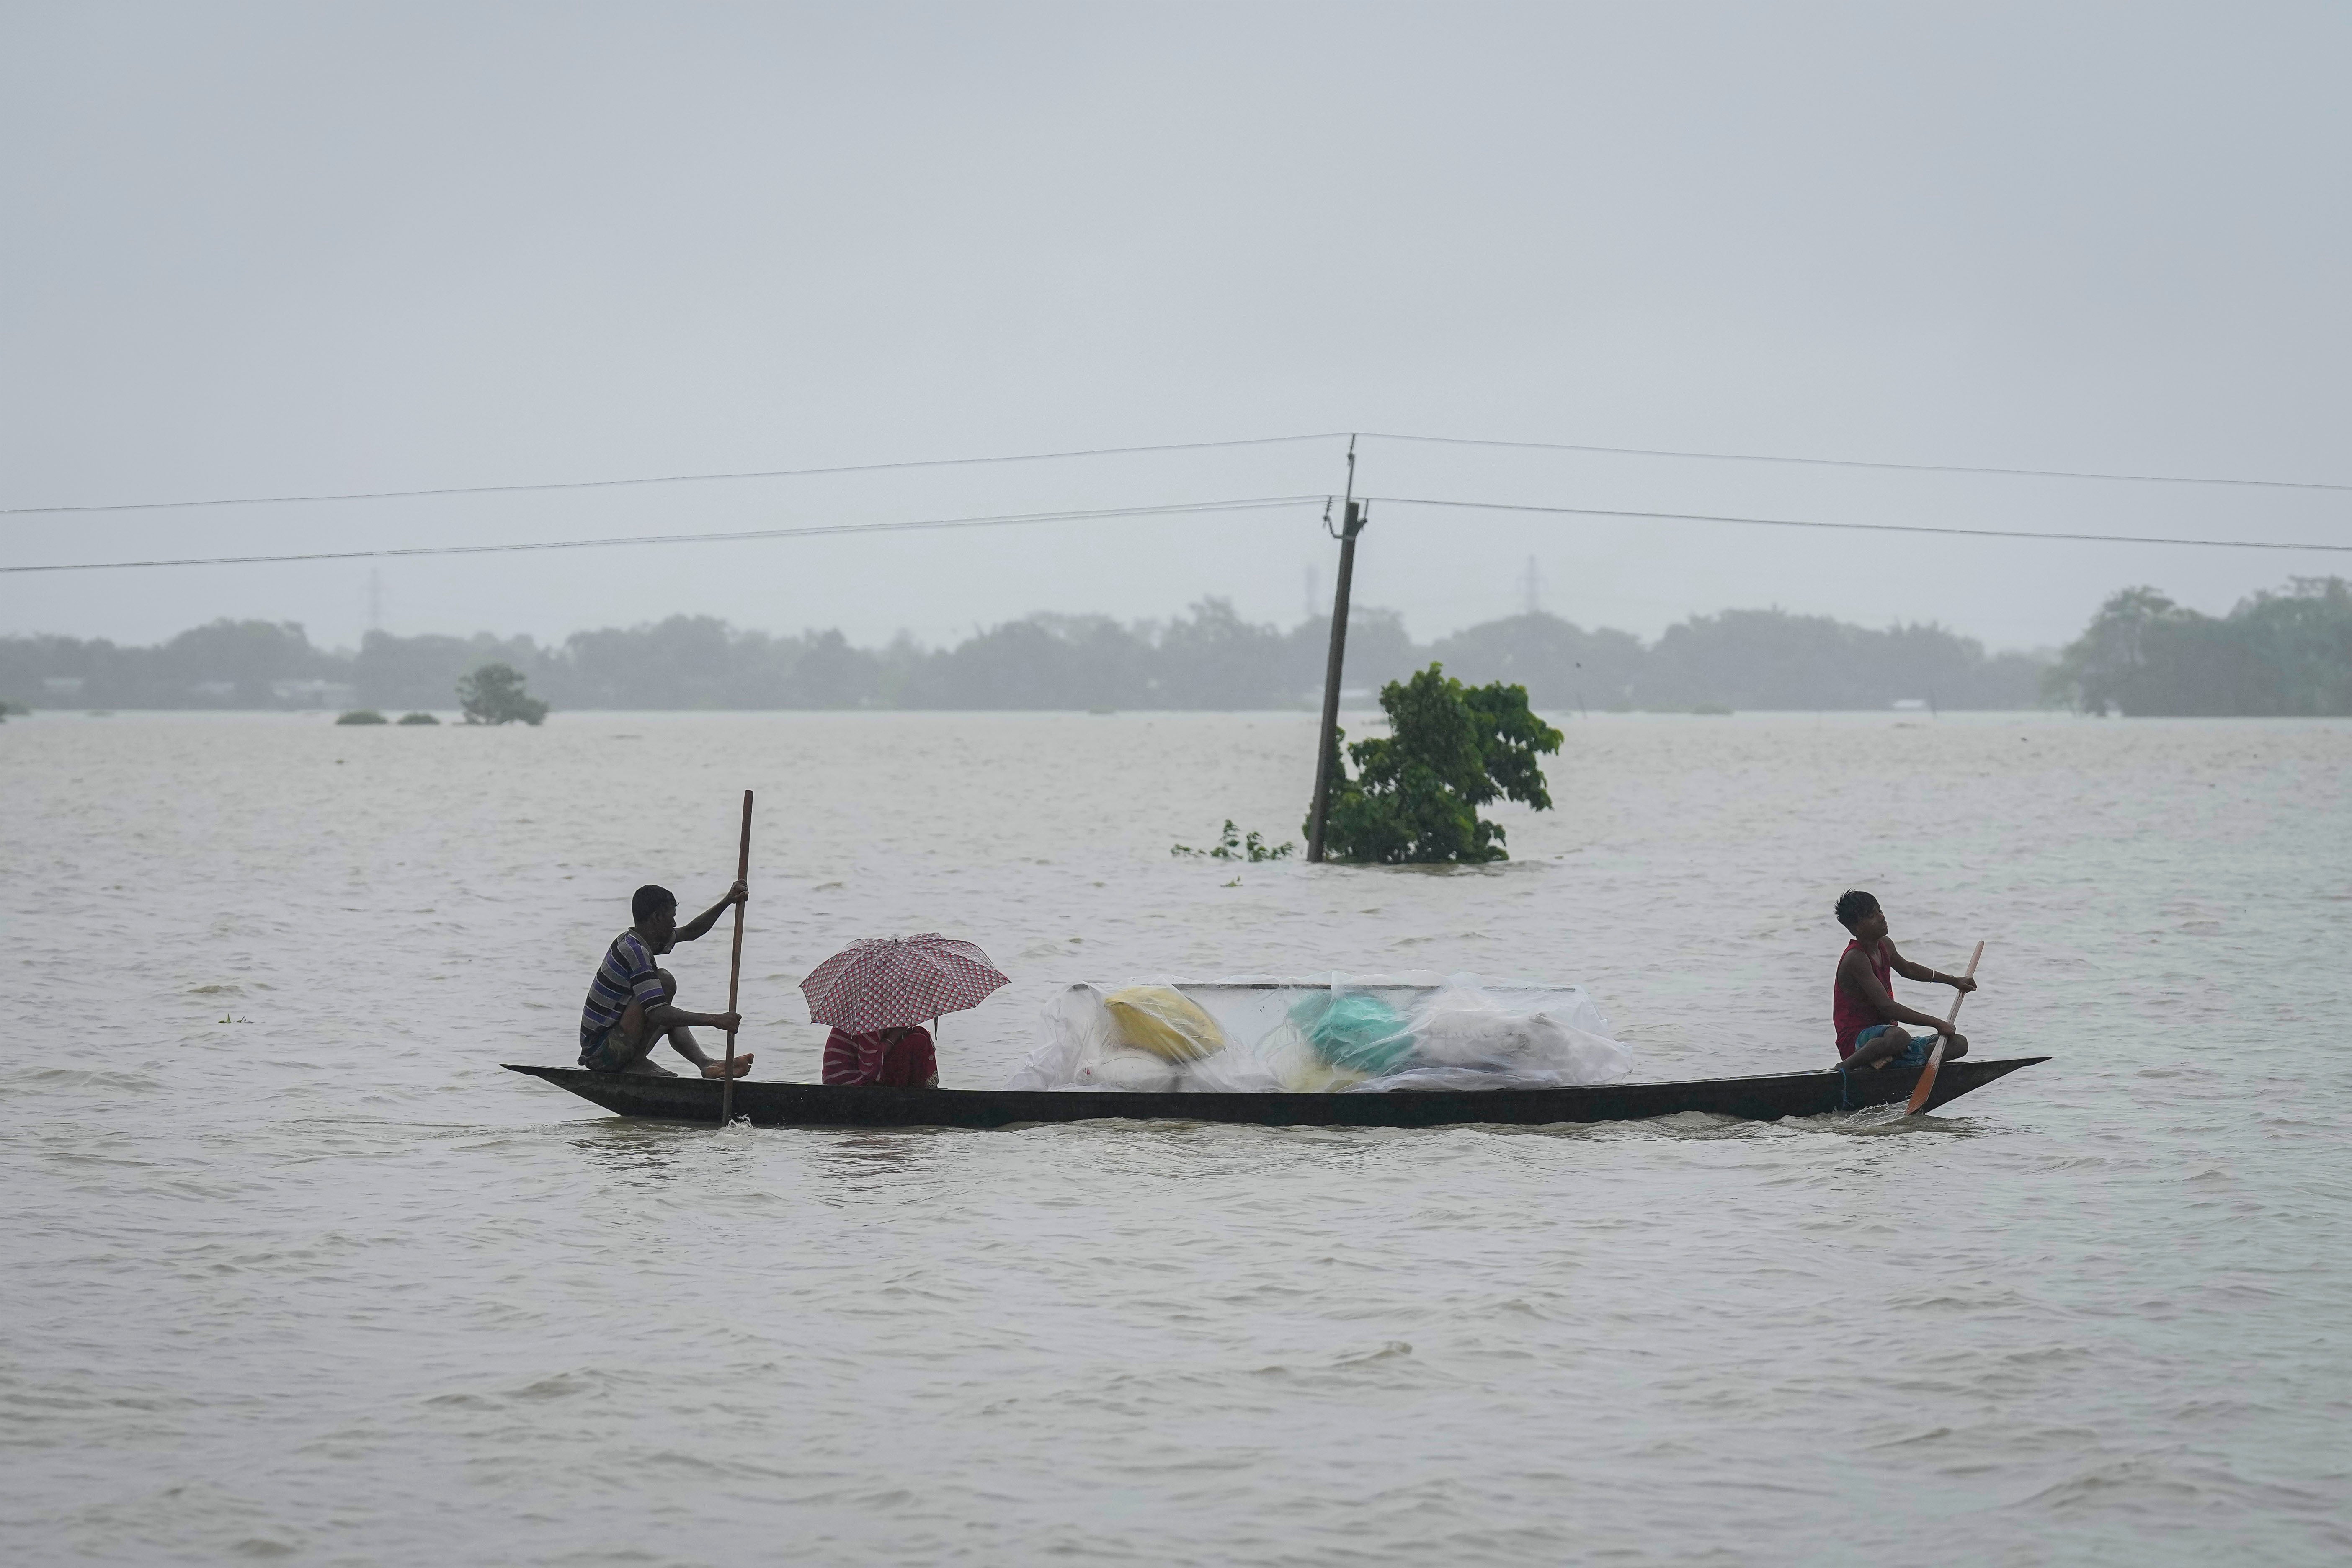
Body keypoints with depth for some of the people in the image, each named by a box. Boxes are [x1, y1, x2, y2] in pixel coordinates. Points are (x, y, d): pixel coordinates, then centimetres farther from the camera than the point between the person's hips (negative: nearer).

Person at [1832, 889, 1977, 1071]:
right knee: (1899, 1036, -43)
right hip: (1856, 1041, -10)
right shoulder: (1855, 959, -19)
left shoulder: (1885, 945, 11)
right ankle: (1845, 1068, -21)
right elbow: (1886, 1007, -26)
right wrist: (1936, 1023, -24)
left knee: (1959, 1044, 1)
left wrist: (1953, 981, 39)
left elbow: (1906, 969, 36)